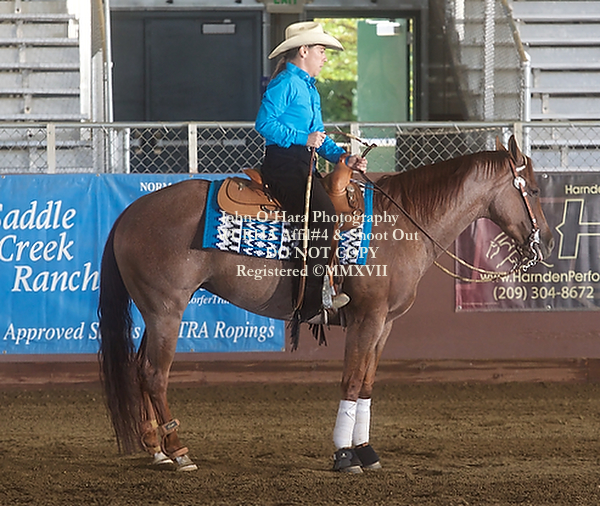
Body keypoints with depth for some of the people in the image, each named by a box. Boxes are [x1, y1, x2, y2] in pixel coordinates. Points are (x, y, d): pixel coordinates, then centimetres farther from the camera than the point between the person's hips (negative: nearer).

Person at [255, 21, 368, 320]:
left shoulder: (308, 87, 24)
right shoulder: (285, 83, -7)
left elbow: (318, 134, 25)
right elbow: (264, 123, -17)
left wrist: (342, 157, 9)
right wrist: (303, 138, -20)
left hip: (301, 166, 11)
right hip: (282, 164, -11)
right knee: (322, 214, -25)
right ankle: (313, 301, -28)